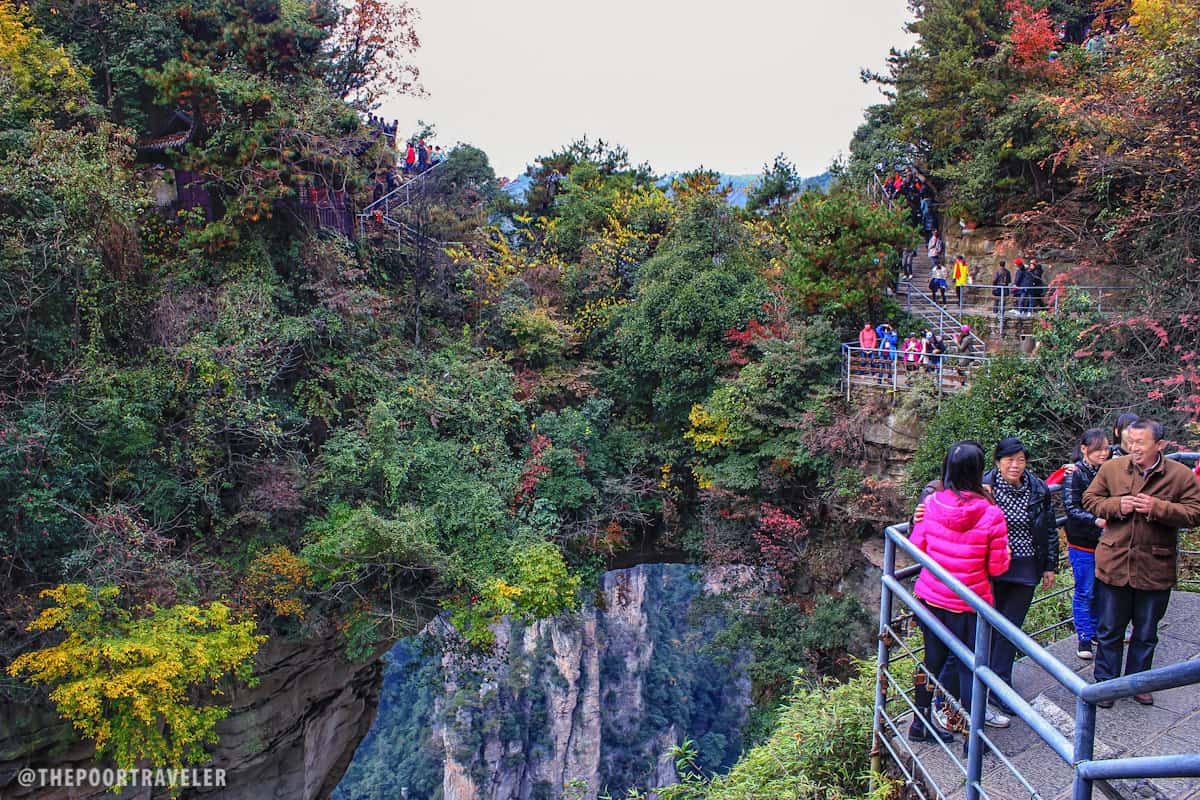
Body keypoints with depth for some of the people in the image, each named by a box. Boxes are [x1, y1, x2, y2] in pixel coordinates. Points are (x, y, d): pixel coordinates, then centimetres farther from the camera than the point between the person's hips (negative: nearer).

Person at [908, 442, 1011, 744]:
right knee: (970, 668, 11)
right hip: (968, 605, -4)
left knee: (932, 661, 20)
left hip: (930, 598, 4)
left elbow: (916, 547, 1)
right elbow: (998, 566, -10)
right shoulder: (990, 515, -18)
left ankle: (921, 723, 33)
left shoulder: (931, 504, -10)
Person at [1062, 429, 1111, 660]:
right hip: (1082, 544, -5)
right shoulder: (1075, 474, -11)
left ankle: (1095, 631, 28)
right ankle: (1084, 638, 11)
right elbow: (1071, 508, -16)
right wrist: (1095, 521, -29)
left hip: (1105, 542, 5)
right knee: (1085, 592, 2)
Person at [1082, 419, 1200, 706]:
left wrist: (1157, 508, -22)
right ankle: (1105, 682, 26)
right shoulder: (1112, 468, -3)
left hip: (1156, 568, 0)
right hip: (1114, 564, 0)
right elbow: (1090, 499, 5)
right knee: (1109, 630, 11)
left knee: (1146, 633, 16)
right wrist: (1116, 505, -14)